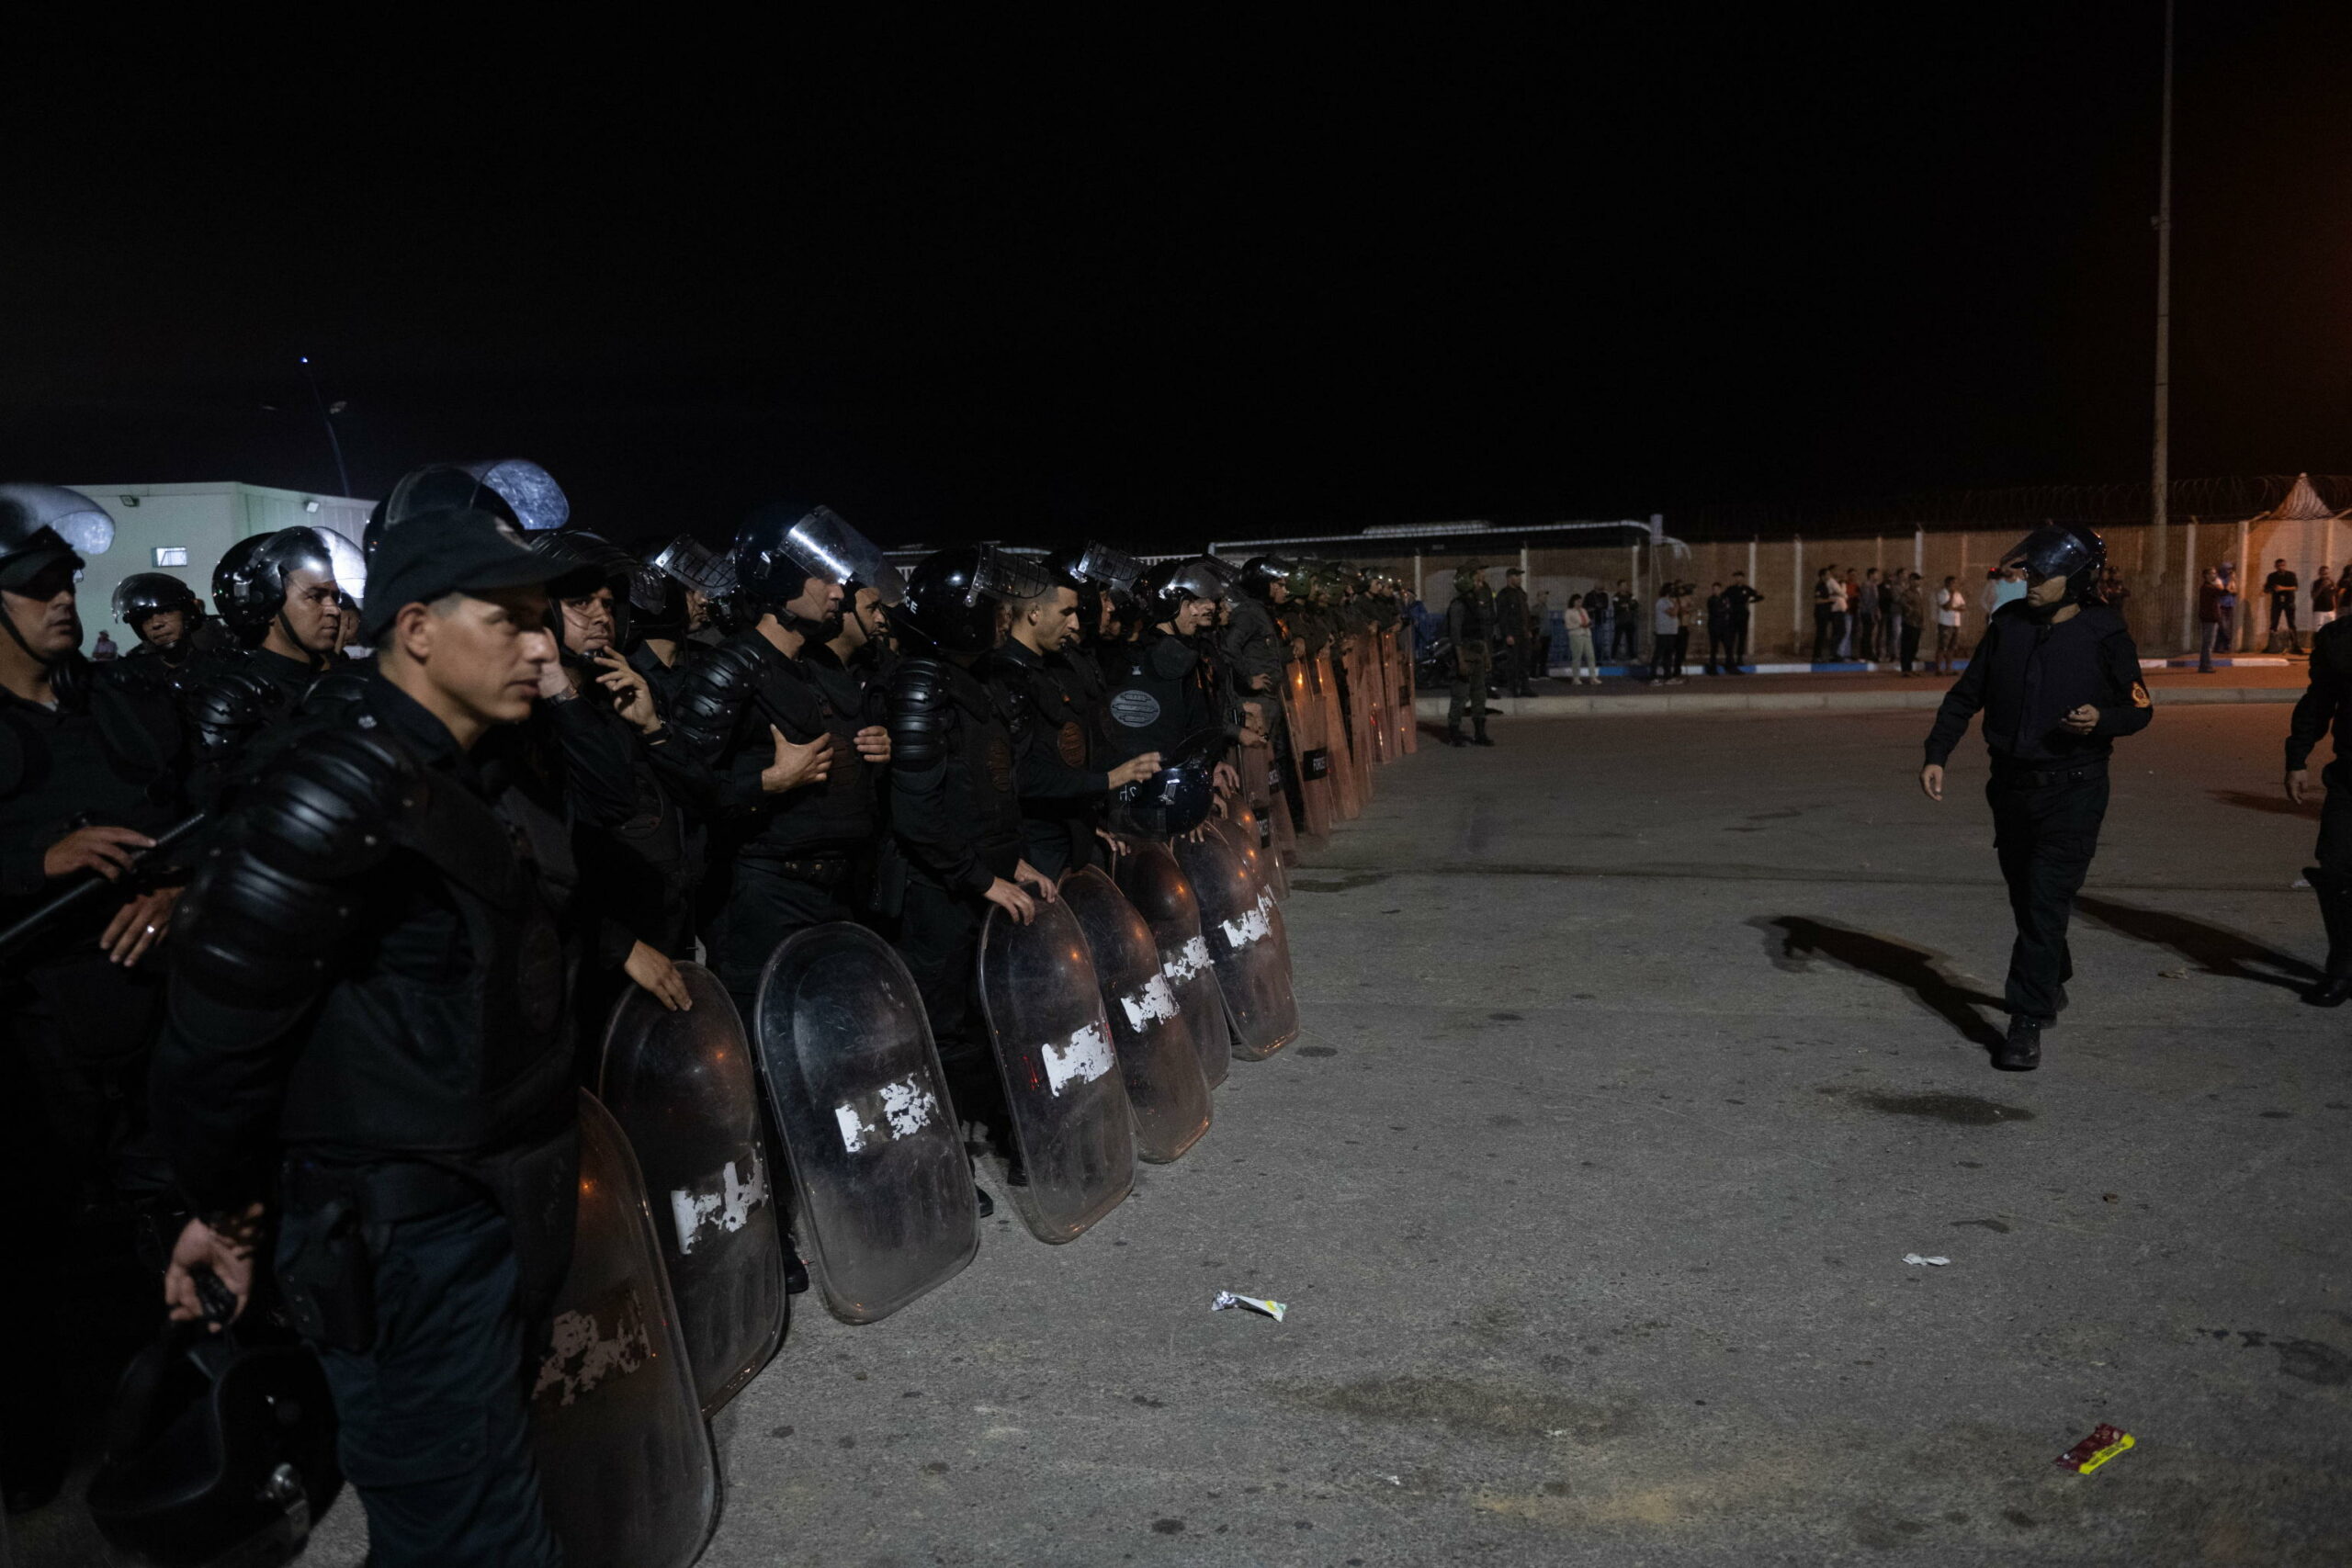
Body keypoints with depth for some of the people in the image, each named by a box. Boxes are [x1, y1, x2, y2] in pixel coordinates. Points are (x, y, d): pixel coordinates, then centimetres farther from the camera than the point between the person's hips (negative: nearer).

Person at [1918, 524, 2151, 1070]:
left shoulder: (2104, 635, -8)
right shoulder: (2009, 624, 2)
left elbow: (2139, 708, 1)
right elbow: (1966, 695, 9)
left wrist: (2101, 719, -20)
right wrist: (1936, 754, 0)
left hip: (2073, 790, -5)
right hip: (2011, 784, 5)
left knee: (2045, 904, -11)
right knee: (2026, 900, 17)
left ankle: (2028, 1023, -7)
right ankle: (2052, 982, 41)